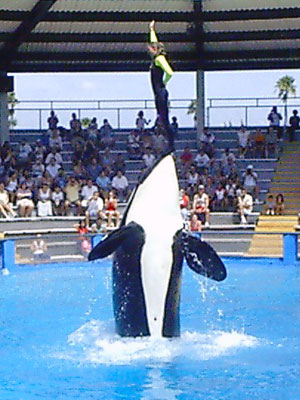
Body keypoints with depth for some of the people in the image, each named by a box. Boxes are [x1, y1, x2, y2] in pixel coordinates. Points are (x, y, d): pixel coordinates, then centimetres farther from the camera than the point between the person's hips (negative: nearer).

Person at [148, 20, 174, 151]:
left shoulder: (159, 59, -10)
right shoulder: (156, 58, 16)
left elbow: (170, 73, -24)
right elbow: (154, 42, 33)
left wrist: (164, 83, -11)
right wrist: (152, 30, 41)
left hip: (161, 92, -9)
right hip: (158, 93, 9)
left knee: (164, 120, -12)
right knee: (162, 120, 7)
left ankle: (171, 146, -14)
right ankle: (170, 145, 6)